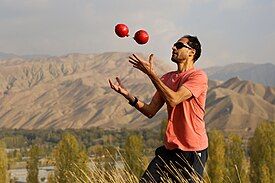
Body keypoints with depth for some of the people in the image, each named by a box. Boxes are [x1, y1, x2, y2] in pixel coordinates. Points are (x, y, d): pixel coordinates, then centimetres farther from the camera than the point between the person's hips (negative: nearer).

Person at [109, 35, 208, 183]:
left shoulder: (198, 76, -10)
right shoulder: (167, 78, 13)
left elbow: (173, 99, -24)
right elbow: (150, 111, 8)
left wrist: (151, 73, -22)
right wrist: (128, 95, -6)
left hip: (193, 151, -6)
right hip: (170, 148, 6)